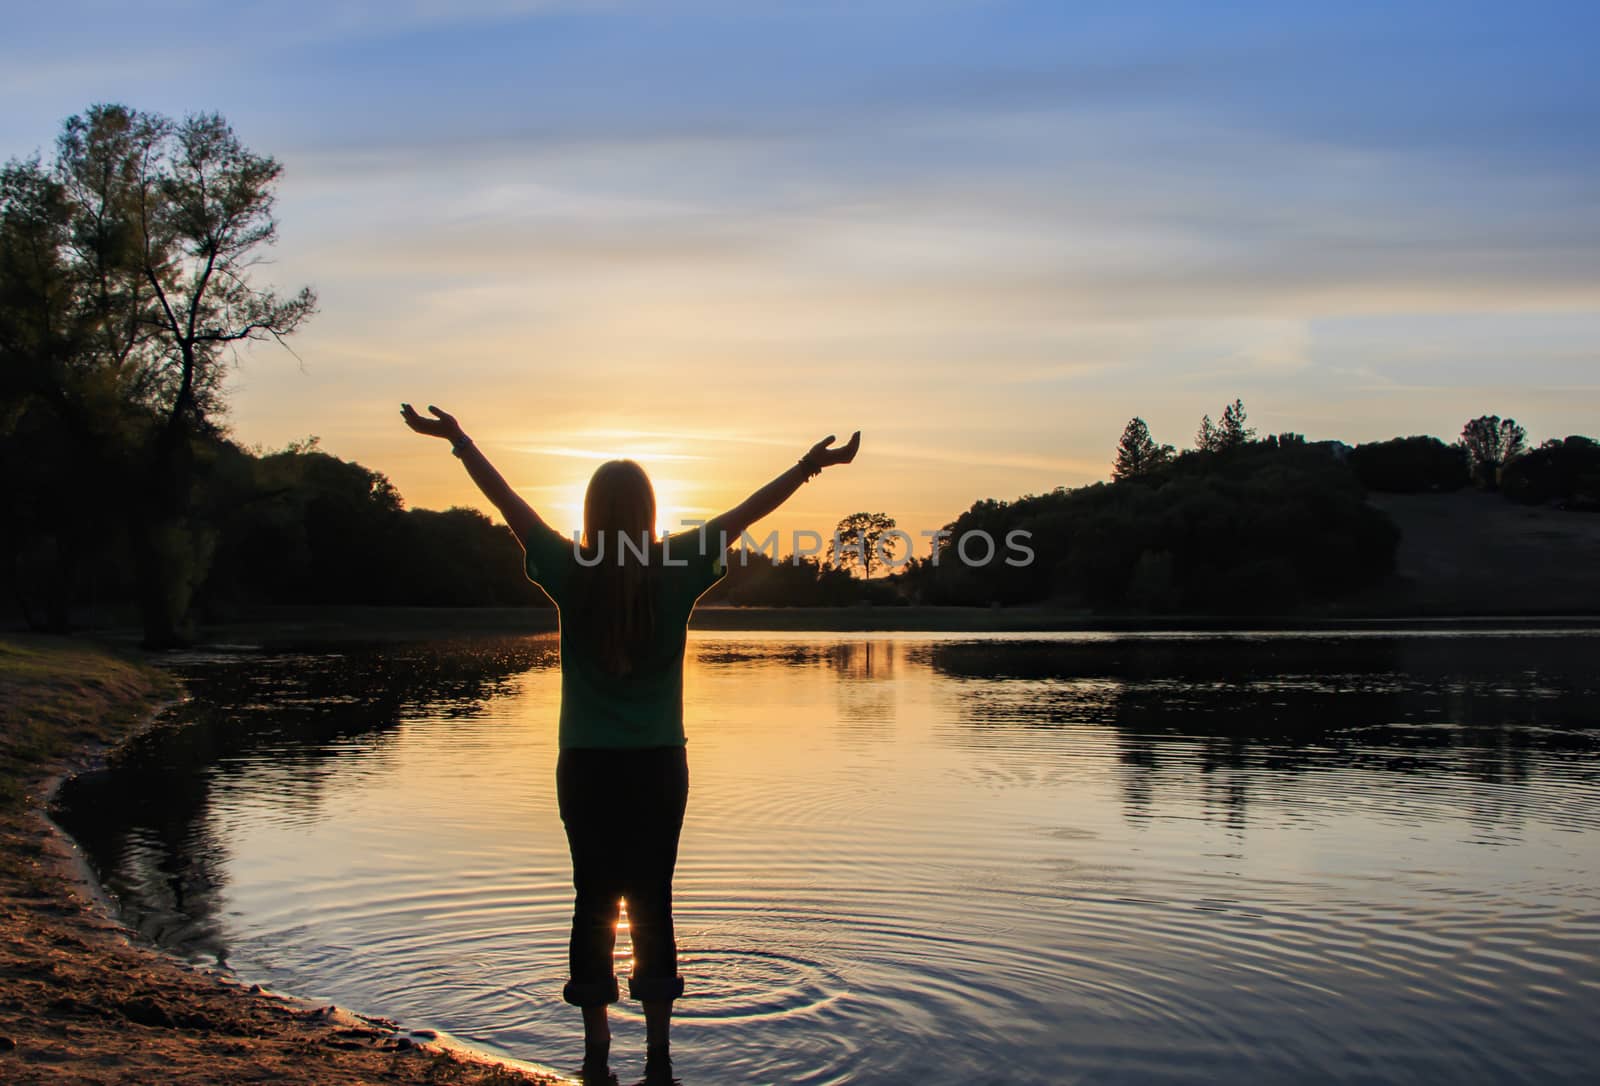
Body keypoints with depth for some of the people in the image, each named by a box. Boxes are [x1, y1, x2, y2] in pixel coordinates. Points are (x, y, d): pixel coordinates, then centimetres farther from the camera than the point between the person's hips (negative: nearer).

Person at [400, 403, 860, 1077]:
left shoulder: (571, 572, -6)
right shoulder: (678, 572, -6)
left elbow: (507, 502, 4)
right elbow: (744, 515, 1)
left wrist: (457, 439, 15)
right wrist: (812, 465, 10)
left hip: (587, 767, 0)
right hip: (658, 766, 0)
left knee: (594, 901, 7)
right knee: (652, 902, 5)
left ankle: (596, 1047, 13)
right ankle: (658, 1052, 9)